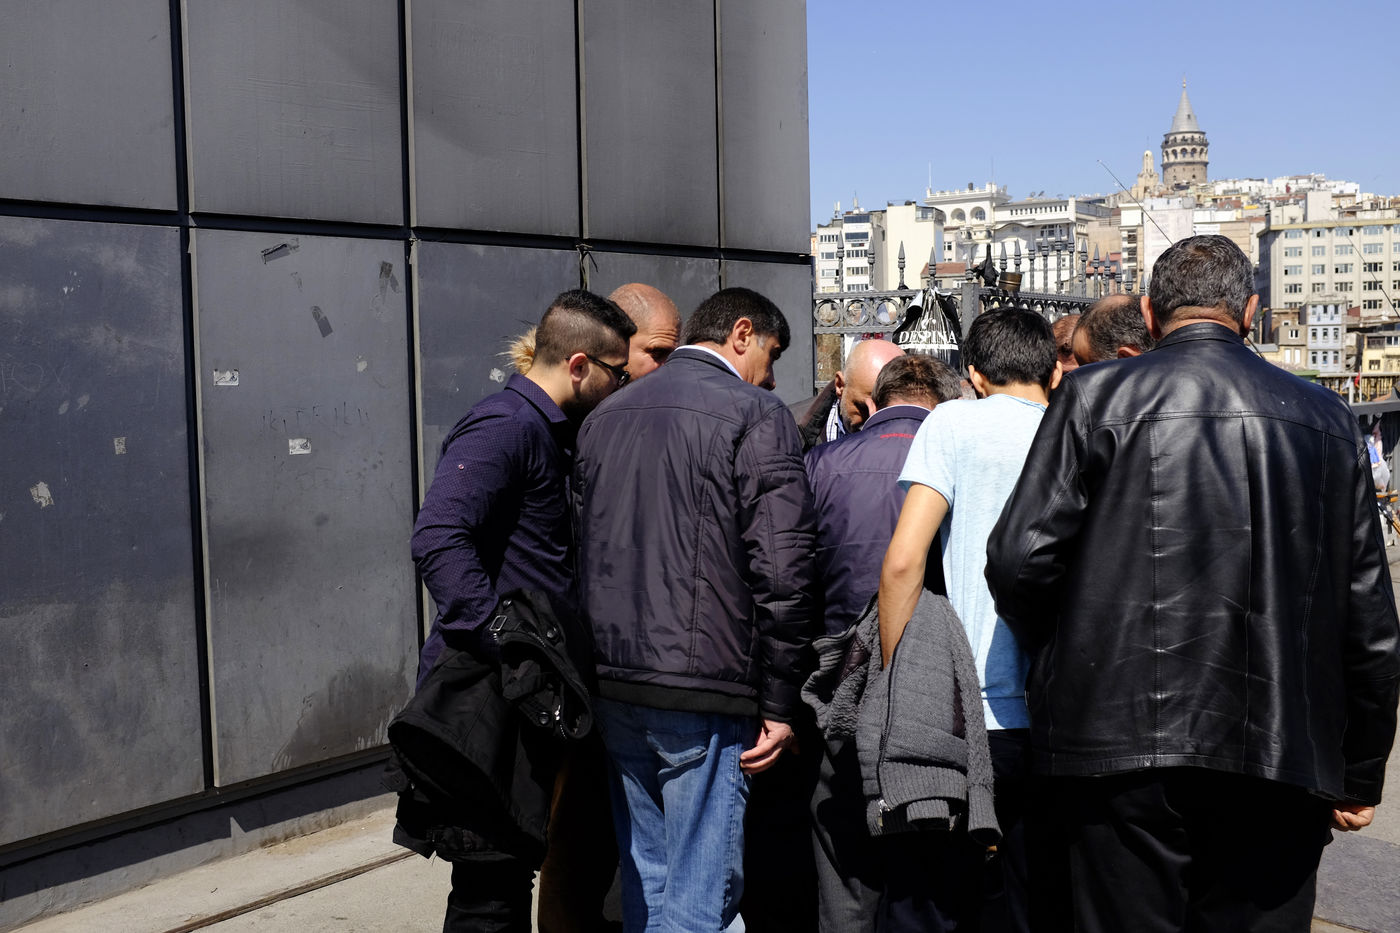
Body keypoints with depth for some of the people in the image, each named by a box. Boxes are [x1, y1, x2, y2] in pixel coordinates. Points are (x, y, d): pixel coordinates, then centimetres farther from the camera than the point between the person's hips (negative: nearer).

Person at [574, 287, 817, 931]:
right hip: (703, 692, -7)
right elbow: (780, 568, -13)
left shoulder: (604, 417, 16)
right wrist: (779, 702, -7)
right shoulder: (754, 414, -5)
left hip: (611, 686, 7)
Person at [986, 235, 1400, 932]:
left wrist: (1063, 665, 12)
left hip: (1123, 740, -3)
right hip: (1281, 756, 3)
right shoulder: (1326, 417, 8)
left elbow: (1019, 558, -8)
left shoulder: (1095, 395, -2)